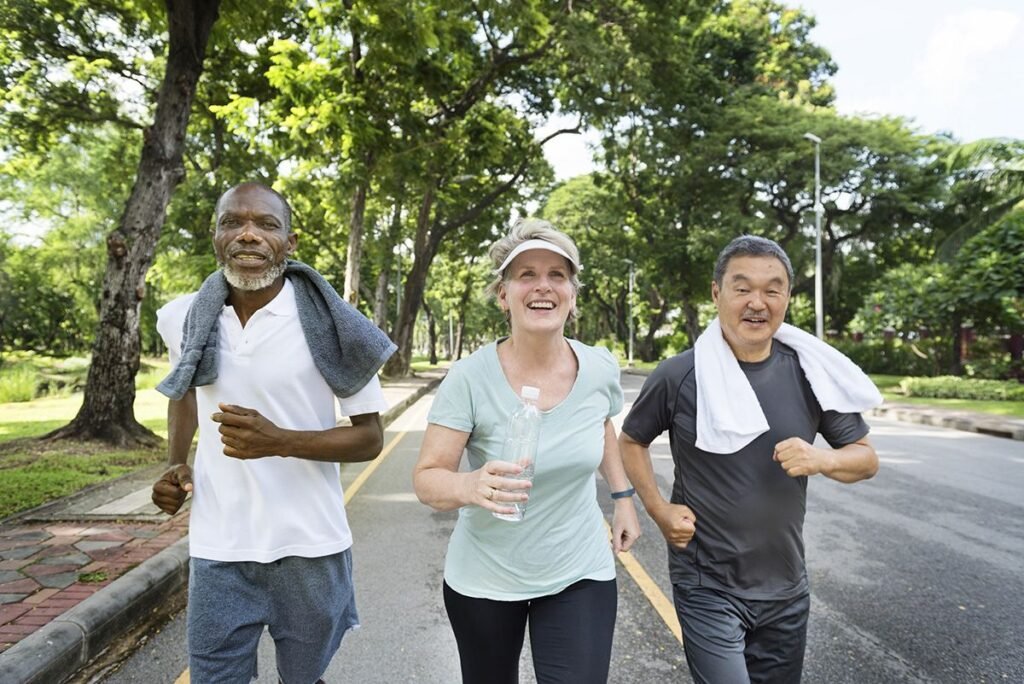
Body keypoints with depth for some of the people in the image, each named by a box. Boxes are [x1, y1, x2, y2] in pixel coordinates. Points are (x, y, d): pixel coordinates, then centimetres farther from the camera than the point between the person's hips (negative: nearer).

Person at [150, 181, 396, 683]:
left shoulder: (329, 325, -13)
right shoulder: (185, 318, -1)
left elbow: (370, 439, -9)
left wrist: (279, 441, -24)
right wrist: (176, 463, 5)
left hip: (307, 547, -2)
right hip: (216, 549, 2)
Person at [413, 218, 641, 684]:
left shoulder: (601, 369, -9)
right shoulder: (470, 377, -20)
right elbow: (427, 479, -18)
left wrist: (622, 496, 6)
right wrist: (470, 486, -38)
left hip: (580, 575, 2)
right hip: (484, 580, -1)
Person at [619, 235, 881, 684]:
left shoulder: (809, 374, -5)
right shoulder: (679, 376, -13)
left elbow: (867, 458, 3)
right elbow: (631, 440, 3)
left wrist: (820, 460, -17)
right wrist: (659, 510, -8)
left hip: (786, 588, 4)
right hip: (706, 587, -3)